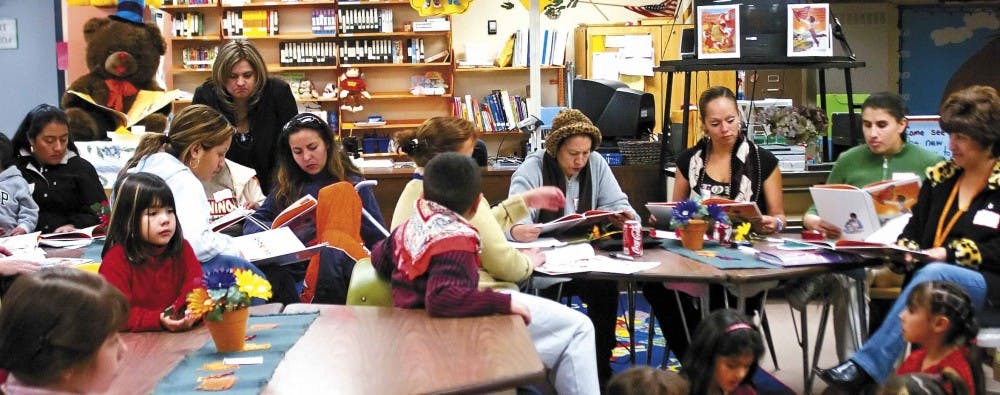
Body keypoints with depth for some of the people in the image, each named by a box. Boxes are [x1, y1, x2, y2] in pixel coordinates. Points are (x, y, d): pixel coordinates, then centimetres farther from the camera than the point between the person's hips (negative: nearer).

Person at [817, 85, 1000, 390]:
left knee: (933, 275, -36)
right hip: (931, 275, 5)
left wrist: (949, 254, -20)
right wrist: (903, 252, -9)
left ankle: (866, 365, -41)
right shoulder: (940, 177, 16)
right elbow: (914, 230, 13)